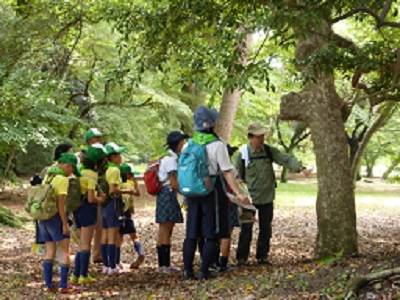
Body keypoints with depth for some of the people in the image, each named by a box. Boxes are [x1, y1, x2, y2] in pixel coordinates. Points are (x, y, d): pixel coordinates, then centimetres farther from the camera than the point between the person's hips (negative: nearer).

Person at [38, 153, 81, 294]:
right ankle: (63, 286, -1)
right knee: (65, 252, 1)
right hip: (56, 217, -8)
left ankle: (49, 285, 11)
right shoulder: (62, 179, -13)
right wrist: (65, 224, -15)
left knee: (50, 252, 13)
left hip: (43, 217, 8)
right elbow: (60, 204, -17)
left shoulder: (47, 176, 11)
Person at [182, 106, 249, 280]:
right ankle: (204, 271, 1)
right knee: (212, 234, 3)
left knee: (192, 233, 11)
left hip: (193, 192, 5)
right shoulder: (217, 145, -12)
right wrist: (238, 193, -14)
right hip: (213, 191, -5)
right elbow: (227, 172, -15)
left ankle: (188, 270, 12)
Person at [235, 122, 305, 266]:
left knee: (266, 228, 9)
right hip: (249, 197, -3)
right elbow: (237, 175, -1)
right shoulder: (243, 153, -7)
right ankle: (241, 257, 8)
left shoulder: (269, 151, 2)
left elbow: (286, 159, -8)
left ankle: (262, 256, 20)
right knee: (246, 228, -2)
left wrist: (298, 166, -26)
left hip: (267, 197, 3)